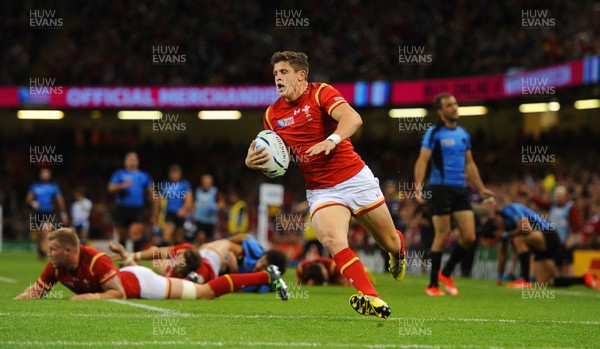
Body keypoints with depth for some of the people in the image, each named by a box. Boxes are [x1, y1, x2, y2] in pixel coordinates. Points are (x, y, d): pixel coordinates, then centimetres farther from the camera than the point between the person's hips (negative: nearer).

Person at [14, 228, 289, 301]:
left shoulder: (95, 261, -36)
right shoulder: (56, 266, -14)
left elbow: (119, 293, -36)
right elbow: (39, 288, -1)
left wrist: (89, 297, -44)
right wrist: (24, 297, -21)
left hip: (139, 282, -7)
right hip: (125, 276, 7)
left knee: (207, 292, 0)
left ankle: (268, 275, 8)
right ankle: (188, 279, 56)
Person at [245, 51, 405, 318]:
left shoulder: (321, 93, -8)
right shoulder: (272, 115, 6)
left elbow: (353, 118, -25)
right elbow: (269, 156, 16)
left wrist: (331, 140, -43)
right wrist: (252, 161, -8)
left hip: (355, 178, -2)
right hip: (320, 192, 2)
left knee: (388, 242, 10)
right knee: (332, 239, -28)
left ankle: (398, 247, 50)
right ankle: (371, 299, -34)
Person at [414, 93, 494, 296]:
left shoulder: (464, 134, 15)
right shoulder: (434, 133, -3)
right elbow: (422, 160, -10)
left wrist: (481, 189, 21)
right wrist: (418, 186, -23)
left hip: (461, 189, 6)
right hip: (441, 188, -6)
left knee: (469, 237, -2)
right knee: (443, 236, -7)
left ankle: (446, 273, 18)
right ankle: (433, 285, 3)